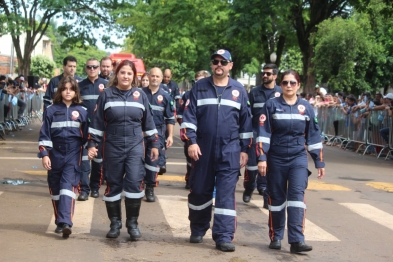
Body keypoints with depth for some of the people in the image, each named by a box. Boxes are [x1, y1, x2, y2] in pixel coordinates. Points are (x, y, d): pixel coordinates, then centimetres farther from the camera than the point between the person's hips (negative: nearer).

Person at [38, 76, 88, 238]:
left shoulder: (81, 111, 5)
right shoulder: (51, 110, 3)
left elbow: (86, 135, 8)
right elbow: (44, 134, 1)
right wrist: (44, 154, -8)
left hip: (73, 155, -1)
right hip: (55, 154, 2)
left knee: (68, 186, -14)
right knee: (55, 188, 8)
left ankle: (65, 222, -22)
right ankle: (59, 222, 19)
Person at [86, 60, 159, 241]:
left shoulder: (140, 95, 6)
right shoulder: (106, 94, 1)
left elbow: (148, 122, 11)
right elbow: (97, 122, 3)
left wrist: (153, 144, 11)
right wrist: (92, 144, -3)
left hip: (135, 146, 0)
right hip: (112, 147, 0)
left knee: (134, 183, -10)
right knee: (113, 185, 5)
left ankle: (133, 224, 3)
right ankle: (115, 224, 17)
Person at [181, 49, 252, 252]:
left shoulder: (239, 90, 6)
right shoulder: (199, 87, 3)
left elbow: (246, 121, 9)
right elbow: (189, 116, -1)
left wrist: (244, 149, 6)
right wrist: (191, 141, -11)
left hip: (230, 150, 0)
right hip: (203, 148, 0)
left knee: (226, 193, -4)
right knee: (199, 190, 8)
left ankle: (224, 236, -3)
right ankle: (198, 230, 26)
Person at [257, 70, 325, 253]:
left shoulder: (306, 107, 5)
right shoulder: (271, 105, -2)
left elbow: (313, 136, 8)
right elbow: (263, 133, -5)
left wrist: (319, 162, 8)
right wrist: (262, 157, -13)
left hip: (298, 158, 1)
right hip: (276, 158, -1)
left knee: (297, 194, -12)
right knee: (276, 198, 6)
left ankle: (297, 240, -16)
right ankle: (276, 237, 18)